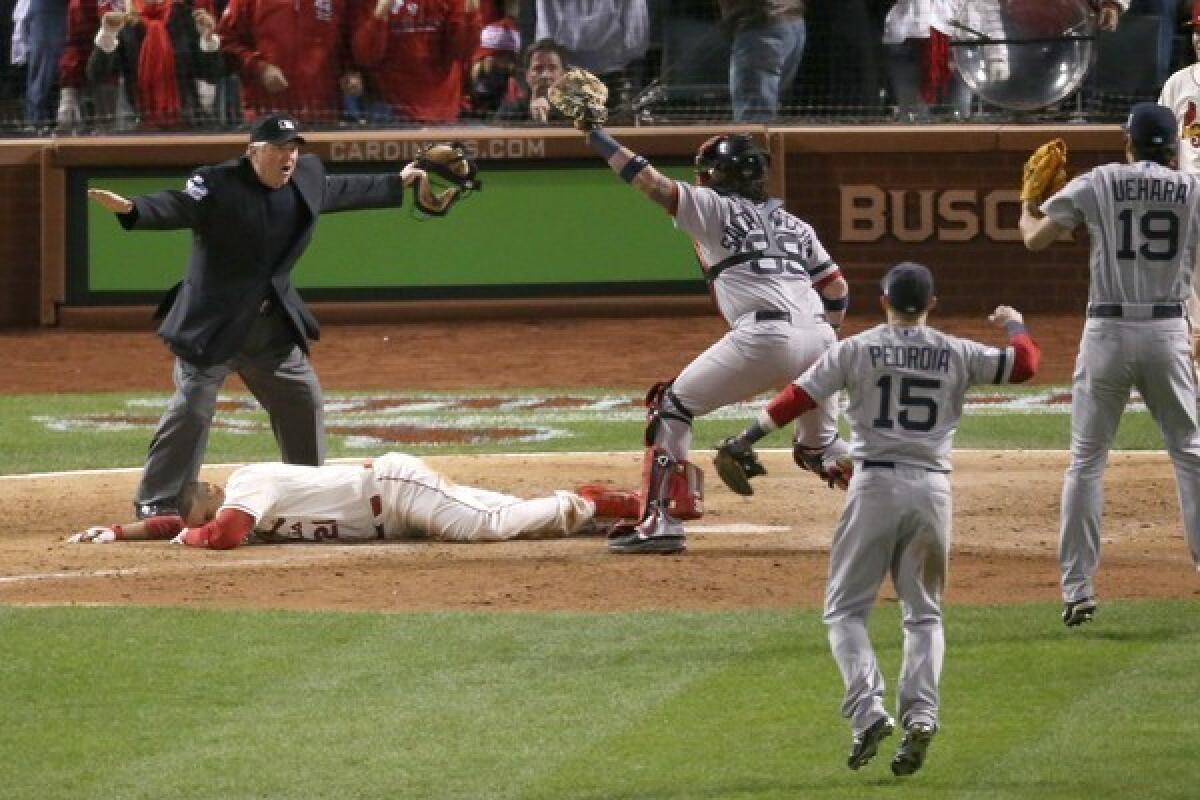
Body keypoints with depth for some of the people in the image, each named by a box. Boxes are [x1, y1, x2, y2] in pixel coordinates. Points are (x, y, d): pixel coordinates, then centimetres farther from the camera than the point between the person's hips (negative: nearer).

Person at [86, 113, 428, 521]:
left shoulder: (308, 179, 4)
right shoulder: (219, 184, -18)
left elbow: (344, 190, 23)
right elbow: (179, 206, -33)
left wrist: (397, 184, 35)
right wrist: (131, 209, -53)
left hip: (273, 325, 7)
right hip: (212, 323, -7)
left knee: (302, 398, 16)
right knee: (192, 407, -13)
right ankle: (156, 503, -8)